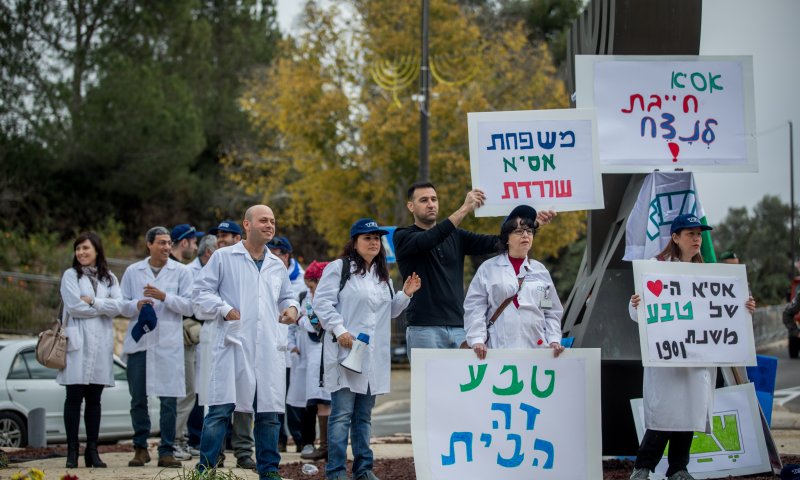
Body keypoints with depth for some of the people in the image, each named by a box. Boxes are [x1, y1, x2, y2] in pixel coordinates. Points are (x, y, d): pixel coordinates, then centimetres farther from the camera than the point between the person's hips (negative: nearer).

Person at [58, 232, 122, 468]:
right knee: (74, 397, -3)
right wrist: (103, 307, -3)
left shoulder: (109, 278, 13)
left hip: (101, 342, 3)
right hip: (78, 341, -3)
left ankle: (92, 451, 9)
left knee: (94, 399, 6)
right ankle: (72, 451, 0)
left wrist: (92, 301, -9)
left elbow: (118, 306, -1)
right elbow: (74, 306, -9)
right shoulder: (71, 275, 5)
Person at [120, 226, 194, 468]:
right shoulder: (132, 271, 11)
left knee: (169, 399, -4)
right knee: (138, 398, 5)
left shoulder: (181, 271, 6)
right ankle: (140, 448, 17)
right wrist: (136, 305, -11)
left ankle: (167, 451, 1)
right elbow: (122, 305, 9)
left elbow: (189, 306, 0)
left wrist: (165, 297, -13)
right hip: (139, 341, 2)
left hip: (168, 343, -2)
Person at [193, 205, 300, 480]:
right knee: (221, 409, -8)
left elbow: (286, 297, 28)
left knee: (269, 411, 5)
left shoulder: (277, 266, 18)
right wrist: (225, 309, -13)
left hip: (269, 349, 5)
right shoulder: (223, 258, 4)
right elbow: (201, 293, 1)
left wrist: (292, 308, 6)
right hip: (233, 345, -4)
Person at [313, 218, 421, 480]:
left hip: (375, 357, 7)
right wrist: (339, 330, -17)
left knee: (364, 415, 11)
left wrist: (405, 295, 8)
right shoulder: (339, 268, -3)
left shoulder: (382, 274, 21)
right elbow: (321, 302, -10)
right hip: (345, 351, -7)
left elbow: (390, 311, 26)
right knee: (342, 414, -8)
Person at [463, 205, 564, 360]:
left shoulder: (540, 271, 17)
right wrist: (477, 340, -11)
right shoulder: (488, 269, 7)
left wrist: (554, 340, 3)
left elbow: (552, 312, 17)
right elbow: (474, 308, 1)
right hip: (498, 348, -2)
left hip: (536, 347, 2)